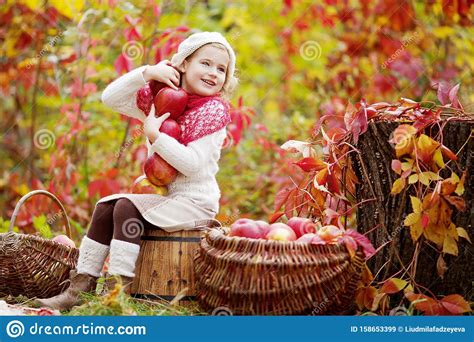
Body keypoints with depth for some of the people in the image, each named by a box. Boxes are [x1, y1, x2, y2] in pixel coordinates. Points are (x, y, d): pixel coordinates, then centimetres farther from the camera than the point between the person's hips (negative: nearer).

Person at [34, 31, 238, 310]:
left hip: (196, 201, -7)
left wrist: (154, 135, -22)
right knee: (106, 207, -4)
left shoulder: (213, 110, -10)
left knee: (127, 207, -22)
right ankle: (80, 286, -7)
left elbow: (192, 164, -22)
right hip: (166, 196, 8)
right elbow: (112, 98, 2)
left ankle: (118, 288, -24)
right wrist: (147, 73, -10)